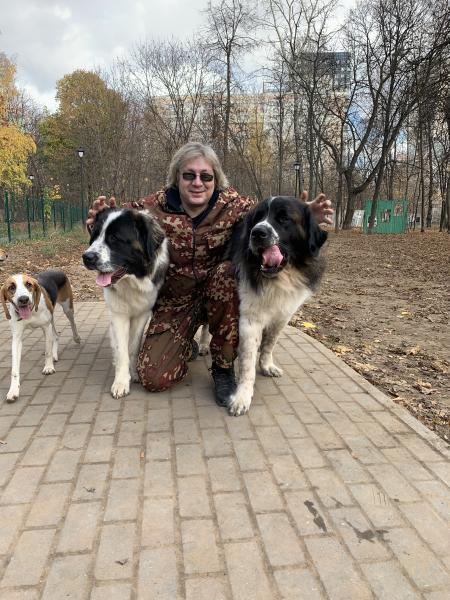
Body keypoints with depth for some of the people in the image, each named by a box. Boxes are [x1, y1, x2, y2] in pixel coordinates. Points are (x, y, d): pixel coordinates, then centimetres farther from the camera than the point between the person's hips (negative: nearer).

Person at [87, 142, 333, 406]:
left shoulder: (233, 205, -11)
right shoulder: (156, 206, -13)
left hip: (219, 292, 0)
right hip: (175, 302, 1)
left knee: (228, 271, -36)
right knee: (153, 378, -9)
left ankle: (224, 367, -15)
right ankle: (185, 344, 30)